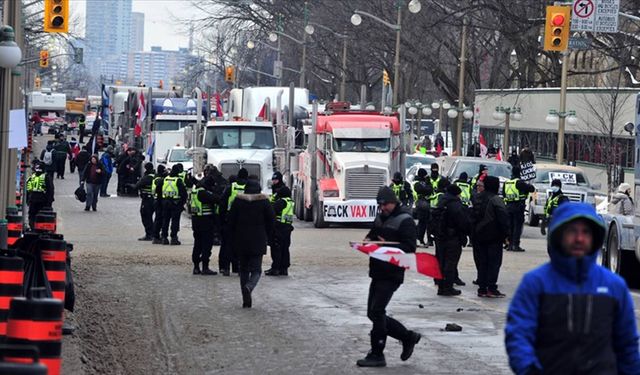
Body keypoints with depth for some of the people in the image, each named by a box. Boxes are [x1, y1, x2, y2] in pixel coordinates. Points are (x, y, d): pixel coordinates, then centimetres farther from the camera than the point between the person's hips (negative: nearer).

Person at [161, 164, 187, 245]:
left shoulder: (165, 179, 6)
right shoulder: (178, 180, -11)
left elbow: (161, 191, 11)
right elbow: (184, 192, -11)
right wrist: (183, 201, 1)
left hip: (165, 202, 5)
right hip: (175, 202, -5)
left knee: (165, 220, 11)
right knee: (175, 220, -1)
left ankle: (164, 238, 12)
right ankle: (173, 238, -5)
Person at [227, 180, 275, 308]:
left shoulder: (238, 201, 0)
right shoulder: (264, 202, -3)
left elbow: (230, 221, 2)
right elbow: (271, 221, -1)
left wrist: (233, 237, 11)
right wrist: (269, 238, 10)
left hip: (241, 241, 1)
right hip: (258, 242, -1)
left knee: (243, 270, 11)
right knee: (256, 270, 5)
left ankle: (246, 300, 8)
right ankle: (249, 287, -27)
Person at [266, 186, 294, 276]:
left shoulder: (281, 201, -13)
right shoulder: (290, 202, 12)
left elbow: (273, 210, -20)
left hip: (279, 227, -8)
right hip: (288, 227, 8)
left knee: (276, 249, -4)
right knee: (285, 249, 12)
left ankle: (275, 268, -4)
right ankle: (284, 268, 15)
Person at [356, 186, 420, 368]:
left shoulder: (405, 220, -9)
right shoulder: (380, 218, 16)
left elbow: (409, 247, -16)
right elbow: (372, 235, 27)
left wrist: (387, 245, -26)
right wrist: (368, 240, 3)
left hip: (391, 274, -9)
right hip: (377, 271, 9)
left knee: (376, 312, -11)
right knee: (373, 313, 11)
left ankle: (376, 355, -3)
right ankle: (408, 337, 23)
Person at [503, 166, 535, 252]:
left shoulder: (506, 183, 9)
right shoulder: (519, 182, -12)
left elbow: (503, 194, 20)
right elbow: (531, 189, -11)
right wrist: (530, 186, 10)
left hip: (509, 206, 6)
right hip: (518, 206, -6)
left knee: (510, 225, 12)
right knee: (518, 226, -3)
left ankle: (510, 244, 13)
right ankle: (515, 245, -7)